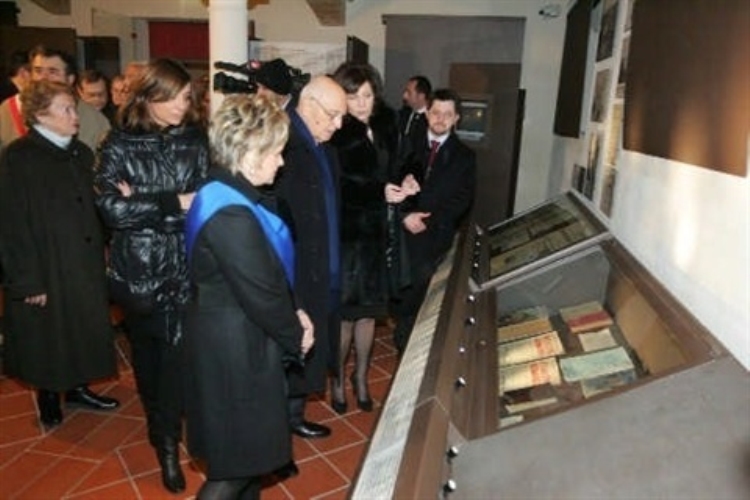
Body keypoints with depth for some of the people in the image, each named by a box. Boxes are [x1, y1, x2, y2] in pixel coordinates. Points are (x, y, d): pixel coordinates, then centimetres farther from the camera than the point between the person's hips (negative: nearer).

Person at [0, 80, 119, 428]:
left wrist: (98, 254, 6)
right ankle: (49, 400, 30)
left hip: (84, 263, 6)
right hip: (45, 269, -5)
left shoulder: (80, 153, 6)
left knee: (83, 329, 15)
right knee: (48, 336, 10)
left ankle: (77, 387, 35)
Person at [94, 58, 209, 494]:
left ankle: (167, 442, 17)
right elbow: (112, 208, -13)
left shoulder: (196, 140, 0)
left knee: (176, 351, -1)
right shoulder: (119, 144, -3)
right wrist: (173, 203, -16)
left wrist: (142, 204, -17)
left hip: (183, 265, 0)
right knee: (147, 352, 16)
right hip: (137, 267, 1)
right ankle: (164, 431, 38)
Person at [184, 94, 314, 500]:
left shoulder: (229, 195, 4)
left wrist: (295, 313, 1)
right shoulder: (231, 215, -28)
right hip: (236, 348, -10)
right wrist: (296, 336, -7)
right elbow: (261, 295, -23)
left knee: (246, 446, 27)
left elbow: (269, 272, 11)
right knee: (237, 459, 9)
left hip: (232, 339, 10)